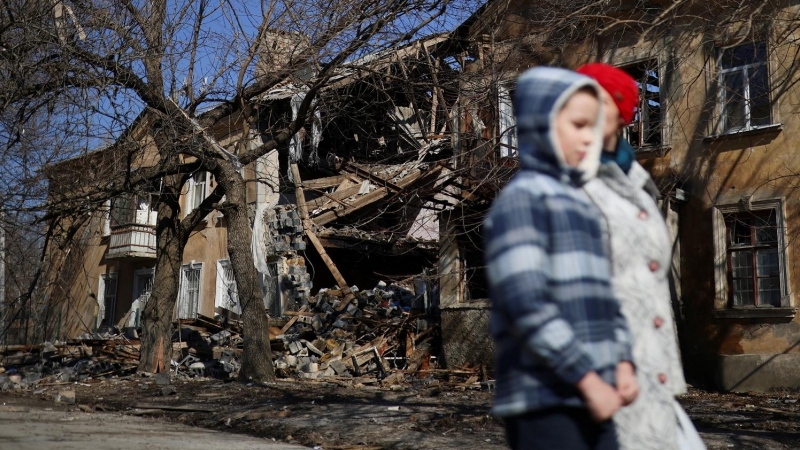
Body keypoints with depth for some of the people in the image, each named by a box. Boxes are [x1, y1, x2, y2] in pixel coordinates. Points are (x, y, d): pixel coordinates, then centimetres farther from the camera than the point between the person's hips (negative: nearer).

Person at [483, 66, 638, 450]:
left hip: (591, 400, 8)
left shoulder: (581, 204, 19)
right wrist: (588, 378, -16)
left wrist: (621, 363, 6)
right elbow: (526, 305, -18)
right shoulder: (521, 199, -8)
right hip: (546, 403, -8)